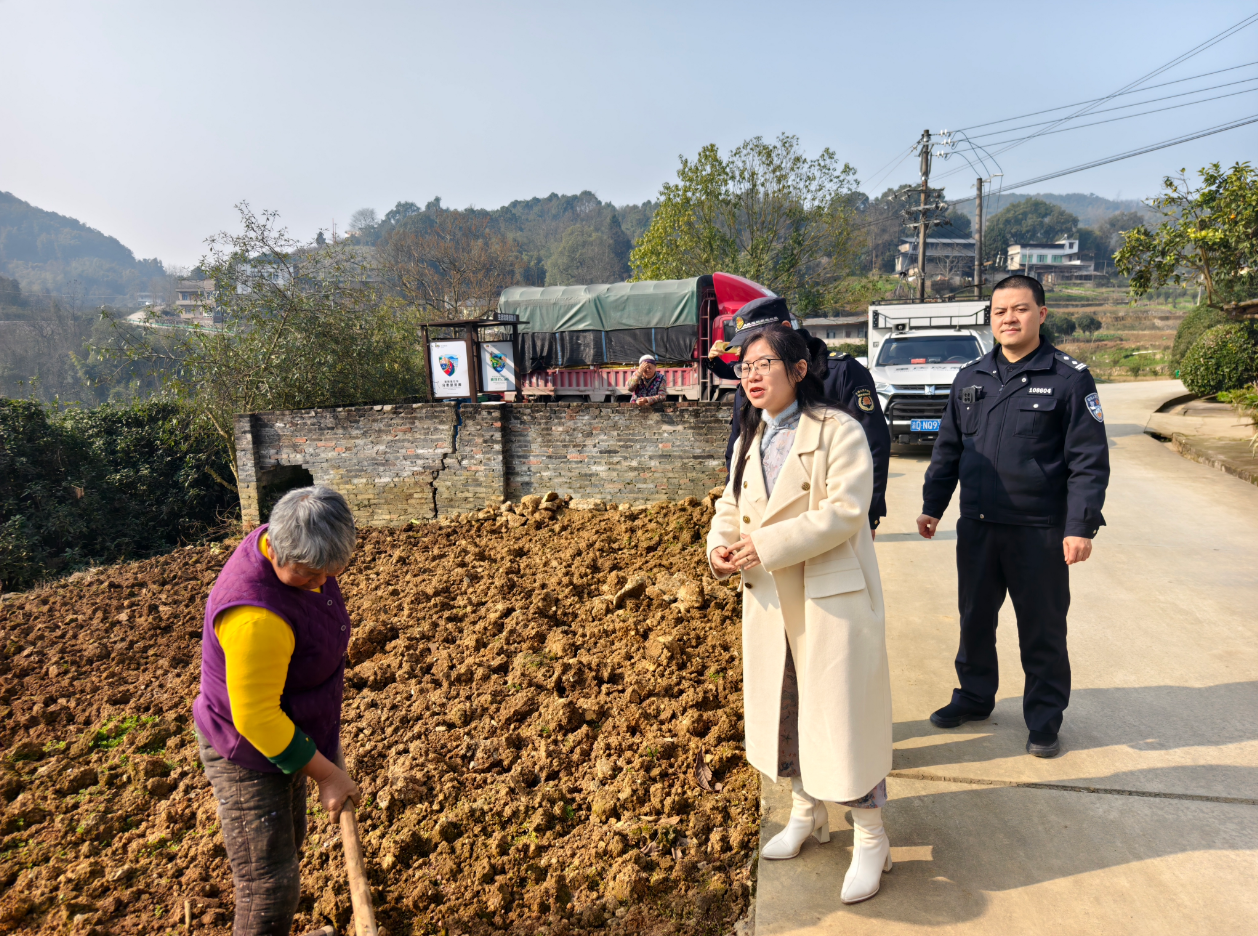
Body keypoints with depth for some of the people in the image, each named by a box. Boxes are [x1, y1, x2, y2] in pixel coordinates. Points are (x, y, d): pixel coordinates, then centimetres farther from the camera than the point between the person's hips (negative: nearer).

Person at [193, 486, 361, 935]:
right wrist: (326, 775, -20)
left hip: (282, 734, 9)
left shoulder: (296, 556, -10)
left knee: (289, 843, 28)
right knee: (270, 889, 1)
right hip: (248, 756, -9)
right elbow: (255, 717, -30)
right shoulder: (256, 616, -39)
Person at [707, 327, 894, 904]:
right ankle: (806, 813, 39)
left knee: (843, 710, 0)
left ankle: (871, 839, 20)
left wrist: (766, 545, -23)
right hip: (769, 601, 7)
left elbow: (845, 509, -21)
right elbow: (731, 504, 14)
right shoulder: (750, 440, 11)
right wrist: (720, 546, -8)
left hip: (833, 597, -7)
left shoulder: (838, 431, -12)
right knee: (782, 706, 17)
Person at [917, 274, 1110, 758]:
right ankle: (974, 696, 35)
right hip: (976, 526, 4)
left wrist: (1081, 526, -14)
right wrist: (932, 505, 12)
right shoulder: (970, 378, 8)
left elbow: (1089, 460, -8)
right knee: (974, 619, 16)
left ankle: (1044, 719, 25)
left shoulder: (1069, 378, -6)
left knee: (1042, 631, 8)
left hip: (1039, 531, -4)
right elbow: (947, 449, 14)